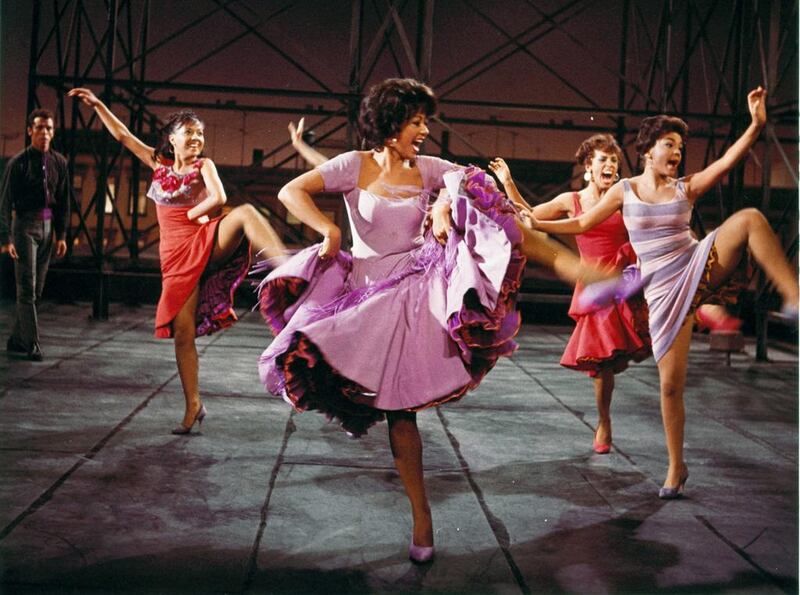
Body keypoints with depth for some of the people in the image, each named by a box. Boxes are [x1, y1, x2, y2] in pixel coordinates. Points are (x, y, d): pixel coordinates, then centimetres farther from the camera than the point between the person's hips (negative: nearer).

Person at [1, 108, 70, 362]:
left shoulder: (58, 162, 7)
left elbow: (63, 201, 12)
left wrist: (61, 235, 8)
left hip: (47, 226, 5)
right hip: (25, 225, -5)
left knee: (37, 289, 9)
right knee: (26, 288, -6)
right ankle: (32, 345, -4)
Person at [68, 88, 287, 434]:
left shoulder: (204, 166, 5)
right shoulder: (158, 163, 15)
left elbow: (218, 198, -14)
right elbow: (121, 134, 21)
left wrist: (191, 214, -4)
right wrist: (96, 104, 22)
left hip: (207, 243, -3)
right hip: (176, 256, 3)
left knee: (245, 213, -34)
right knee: (182, 331, -3)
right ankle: (193, 406, 6)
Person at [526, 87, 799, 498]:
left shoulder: (686, 188, 4)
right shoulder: (624, 191, 5)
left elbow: (729, 159, -11)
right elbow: (583, 224, 13)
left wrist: (756, 125, -25)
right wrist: (537, 224, 5)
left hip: (701, 269, 1)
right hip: (664, 291, -1)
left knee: (749, 218, -26)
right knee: (671, 383, -2)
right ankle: (676, 468, 16)